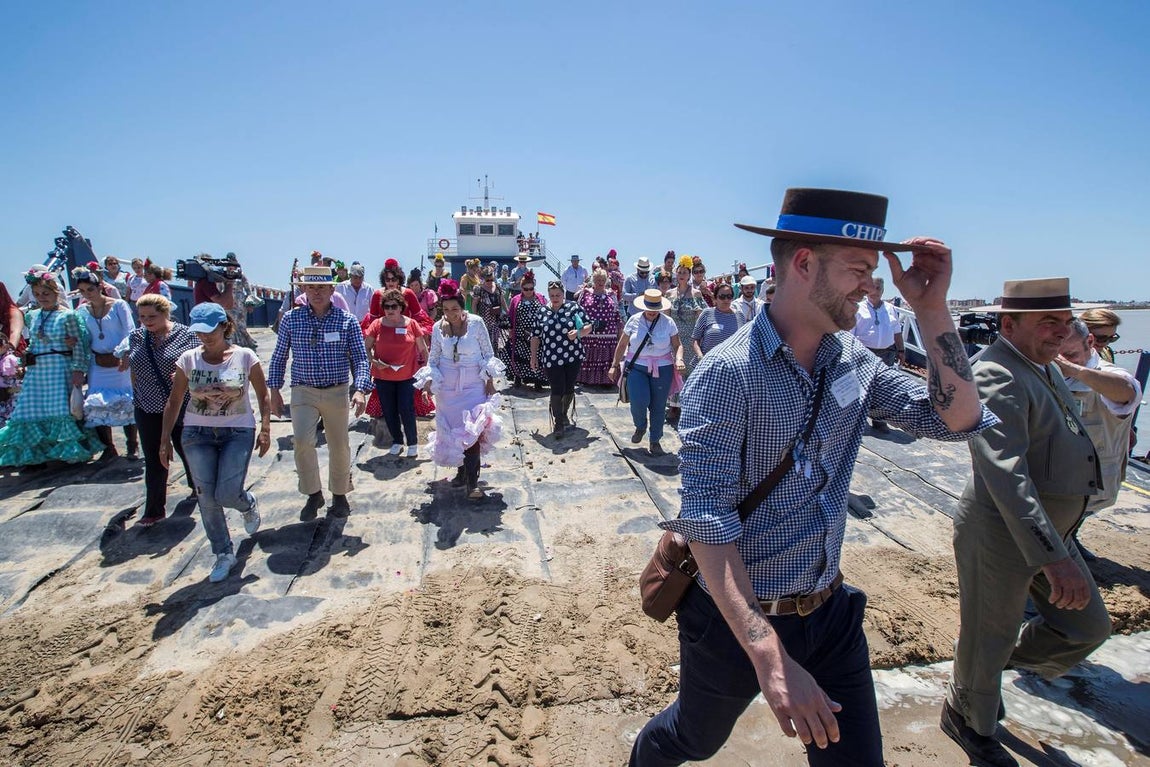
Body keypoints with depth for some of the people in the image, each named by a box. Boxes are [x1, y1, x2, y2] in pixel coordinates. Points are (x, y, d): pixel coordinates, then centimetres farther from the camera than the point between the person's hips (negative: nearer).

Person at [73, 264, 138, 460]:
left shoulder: (118, 305, 0)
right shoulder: (82, 311, 9)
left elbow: (130, 333, -5)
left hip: (121, 365, -3)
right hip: (98, 366, 3)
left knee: (127, 403, -3)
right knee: (96, 406, -3)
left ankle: (133, 445, 9)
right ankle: (108, 447, 8)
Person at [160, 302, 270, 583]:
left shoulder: (245, 357, -7)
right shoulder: (188, 359, -2)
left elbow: (263, 394, 1)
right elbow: (174, 402, 6)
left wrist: (265, 429, -7)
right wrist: (165, 440, 5)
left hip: (238, 433, -2)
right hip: (197, 434, 3)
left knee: (227, 495, -11)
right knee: (207, 498, 2)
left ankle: (248, 504, 27)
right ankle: (224, 554, 18)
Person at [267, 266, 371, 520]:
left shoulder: (347, 320, -3)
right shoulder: (291, 319, 1)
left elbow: (360, 358, -5)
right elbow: (279, 357, 10)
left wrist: (360, 390, -18)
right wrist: (274, 390, 6)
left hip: (337, 392, 0)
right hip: (303, 392, 0)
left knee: (339, 446, 9)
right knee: (302, 440, -19)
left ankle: (339, 495, 32)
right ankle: (314, 494, 3)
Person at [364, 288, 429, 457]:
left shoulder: (411, 324, -3)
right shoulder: (377, 325, -3)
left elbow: (423, 349, 5)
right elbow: (367, 348, 5)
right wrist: (374, 361, -13)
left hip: (407, 376, -2)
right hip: (383, 377, 2)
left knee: (406, 410, -2)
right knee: (389, 411, 10)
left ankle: (413, 443, 16)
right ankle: (397, 441, 29)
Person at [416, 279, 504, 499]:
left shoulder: (476, 323, -6)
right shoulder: (438, 327, 2)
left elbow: (488, 353, 0)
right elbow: (433, 358, 8)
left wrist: (489, 379, -5)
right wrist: (429, 379, -6)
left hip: (473, 385, -3)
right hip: (447, 386, 3)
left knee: (472, 430, -11)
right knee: (451, 430, 8)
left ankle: (472, 481, -9)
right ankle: (462, 471, 26)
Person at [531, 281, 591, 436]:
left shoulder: (573, 308, -1)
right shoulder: (543, 313, 4)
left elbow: (588, 326, -1)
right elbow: (536, 336, 9)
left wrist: (578, 333, -20)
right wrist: (533, 356, 6)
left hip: (573, 357, 1)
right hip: (551, 359, 0)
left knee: (569, 389, 12)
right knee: (557, 391, -4)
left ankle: (565, 415, 36)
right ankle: (558, 424, 3)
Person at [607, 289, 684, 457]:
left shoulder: (668, 323, -1)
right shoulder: (634, 320, -1)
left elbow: (677, 345, 0)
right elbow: (622, 345, 7)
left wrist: (679, 359, -20)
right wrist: (615, 365, 7)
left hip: (662, 369, 1)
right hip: (637, 367, 0)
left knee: (658, 406, 5)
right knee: (639, 402, -16)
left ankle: (655, 441, 24)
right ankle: (640, 427, 19)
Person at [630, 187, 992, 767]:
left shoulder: (853, 360, -2)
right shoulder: (727, 375, -24)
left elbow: (957, 420, -2)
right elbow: (707, 522, -29)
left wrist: (932, 311, -11)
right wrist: (769, 654, -35)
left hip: (831, 612, 5)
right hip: (736, 616, -5)